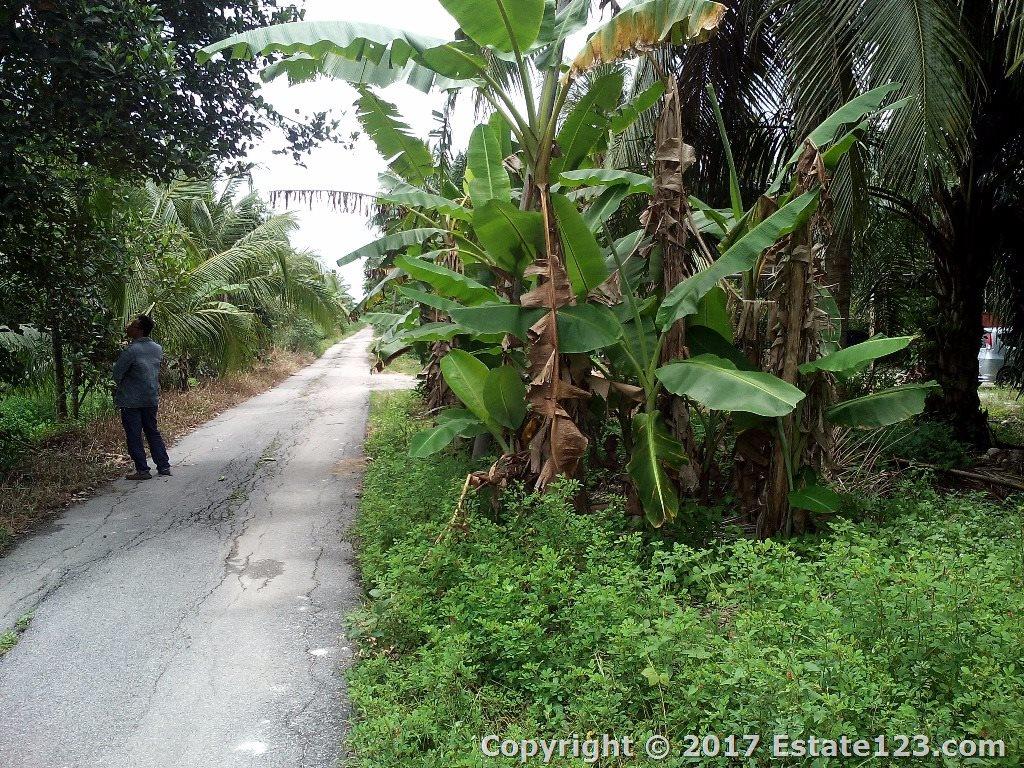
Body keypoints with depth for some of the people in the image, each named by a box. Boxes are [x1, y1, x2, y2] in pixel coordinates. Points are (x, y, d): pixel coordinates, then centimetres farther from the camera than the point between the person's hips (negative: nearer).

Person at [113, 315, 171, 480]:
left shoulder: (131, 350, -18)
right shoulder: (158, 349, 2)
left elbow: (117, 373, -9)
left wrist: (120, 386, 9)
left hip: (131, 400, -6)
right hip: (152, 398, 6)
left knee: (134, 435, 2)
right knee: (152, 432, 16)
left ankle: (142, 470, 3)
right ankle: (164, 466, 16)